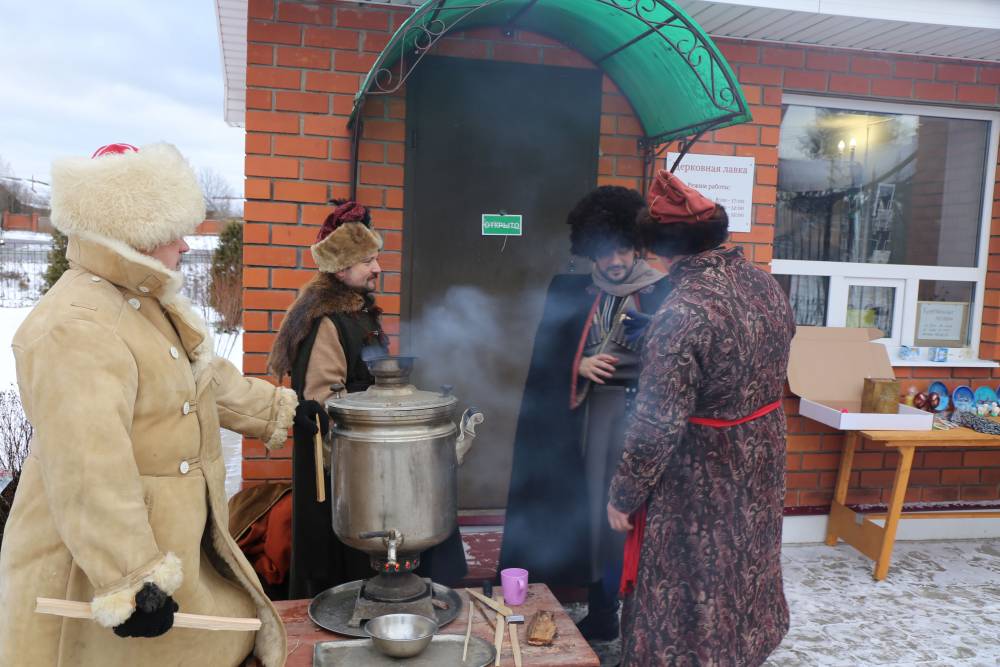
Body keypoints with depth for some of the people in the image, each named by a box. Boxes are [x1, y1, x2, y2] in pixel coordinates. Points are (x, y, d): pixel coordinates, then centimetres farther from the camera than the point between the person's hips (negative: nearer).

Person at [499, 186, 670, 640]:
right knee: (596, 505, 7)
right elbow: (549, 354, 7)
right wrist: (579, 366, -10)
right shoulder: (575, 294, 7)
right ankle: (602, 612, 22)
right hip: (595, 408, 3)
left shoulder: (660, 292, 0)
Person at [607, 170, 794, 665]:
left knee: (690, 597, 11)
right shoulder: (768, 286, -3)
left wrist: (623, 497, -14)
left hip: (700, 481, -8)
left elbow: (657, 426, -25)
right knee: (743, 571, 26)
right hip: (761, 462, 8)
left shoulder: (682, 312, -28)